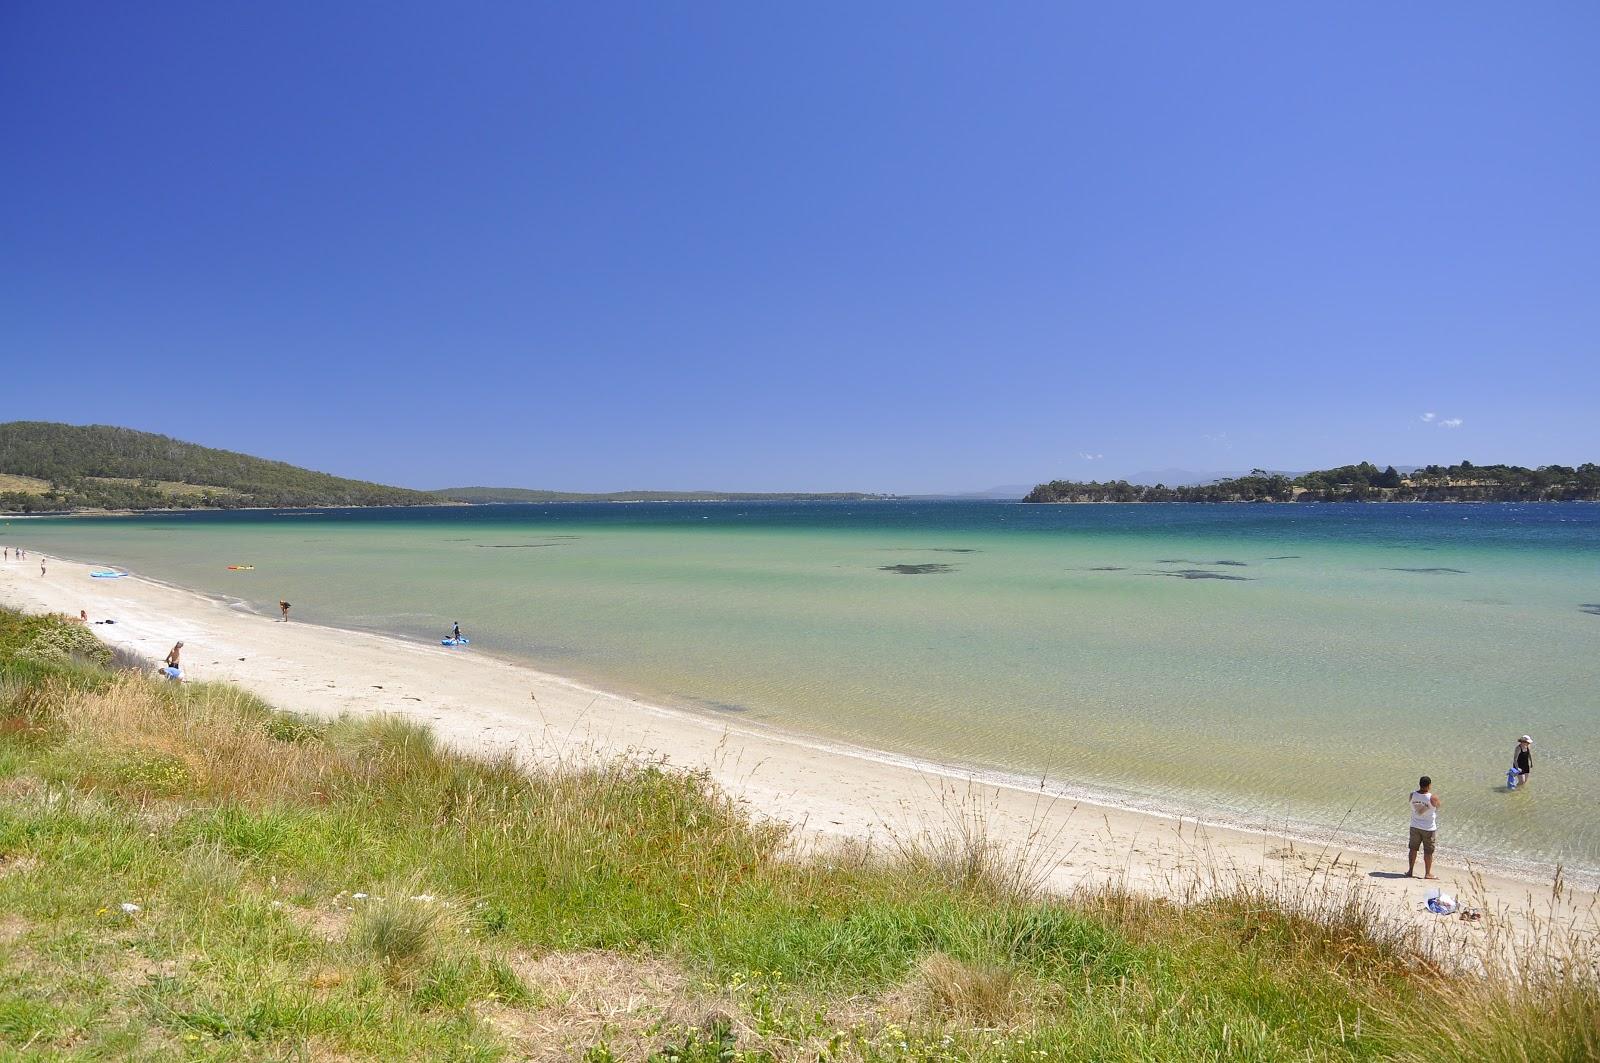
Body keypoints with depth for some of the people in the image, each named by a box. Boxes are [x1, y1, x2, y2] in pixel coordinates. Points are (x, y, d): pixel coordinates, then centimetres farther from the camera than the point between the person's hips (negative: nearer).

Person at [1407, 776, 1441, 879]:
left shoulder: (1412, 795, -9)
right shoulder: (1433, 797, -21)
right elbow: (1437, 808, -1)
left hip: (1415, 826, 4)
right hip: (1429, 828, -4)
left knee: (1413, 849, 14)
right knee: (1428, 851, 9)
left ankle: (1410, 871, 20)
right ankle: (1428, 873, 17)